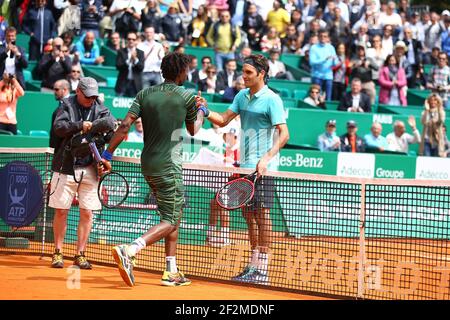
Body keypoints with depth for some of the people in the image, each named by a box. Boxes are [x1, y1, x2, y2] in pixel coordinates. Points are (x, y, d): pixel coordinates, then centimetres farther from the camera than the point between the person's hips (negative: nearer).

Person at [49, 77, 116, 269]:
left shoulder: (100, 109, 8)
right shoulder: (67, 106, 4)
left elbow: (110, 122, -11)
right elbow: (58, 127, -12)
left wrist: (89, 127, -21)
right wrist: (81, 125, -17)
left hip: (90, 169, 2)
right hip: (66, 167, -2)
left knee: (87, 213, 1)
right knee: (61, 210, 1)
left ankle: (80, 254, 10)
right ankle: (58, 253, 13)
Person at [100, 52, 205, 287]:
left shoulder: (145, 94, 5)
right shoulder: (186, 97, -6)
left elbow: (125, 125, -5)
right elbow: (193, 130, 12)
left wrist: (107, 154, -4)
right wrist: (201, 112, 32)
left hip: (148, 164, 7)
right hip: (169, 166, -7)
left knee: (173, 217, 18)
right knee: (170, 222, -5)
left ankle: (171, 271, 18)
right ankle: (129, 251, -26)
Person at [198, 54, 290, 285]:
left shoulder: (271, 99, -10)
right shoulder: (242, 96, 12)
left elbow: (283, 134, -15)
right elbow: (223, 120, 10)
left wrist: (266, 158, -26)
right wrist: (206, 111, -9)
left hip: (262, 168, -7)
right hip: (244, 165, 7)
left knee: (261, 214, -6)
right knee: (248, 215, 11)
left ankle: (262, 270, -2)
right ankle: (253, 264, 20)